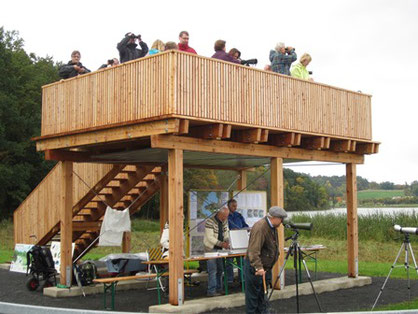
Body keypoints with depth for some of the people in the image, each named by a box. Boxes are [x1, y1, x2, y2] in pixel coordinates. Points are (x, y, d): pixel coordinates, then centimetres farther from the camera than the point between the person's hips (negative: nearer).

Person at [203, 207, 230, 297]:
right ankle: (211, 291, -8)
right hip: (211, 248, -8)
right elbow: (210, 237, -23)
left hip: (219, 248, 8)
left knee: (220, 269, 11)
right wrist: (221, 243, -30)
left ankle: (218, 289, 20)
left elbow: (226, 233, 11)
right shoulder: (210, 222, -18)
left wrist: (227, 241, -10)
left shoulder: (224, 221, 7)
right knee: (213, 270, -11)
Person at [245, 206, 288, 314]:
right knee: (253, 294, 0)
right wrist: (258, 267, -36)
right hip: (255, 268, -10)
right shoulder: (260, 227, -26)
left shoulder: (272, 227, 6)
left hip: (265, 267, 10)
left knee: (262, 292, 20)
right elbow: (253, 251, -32)